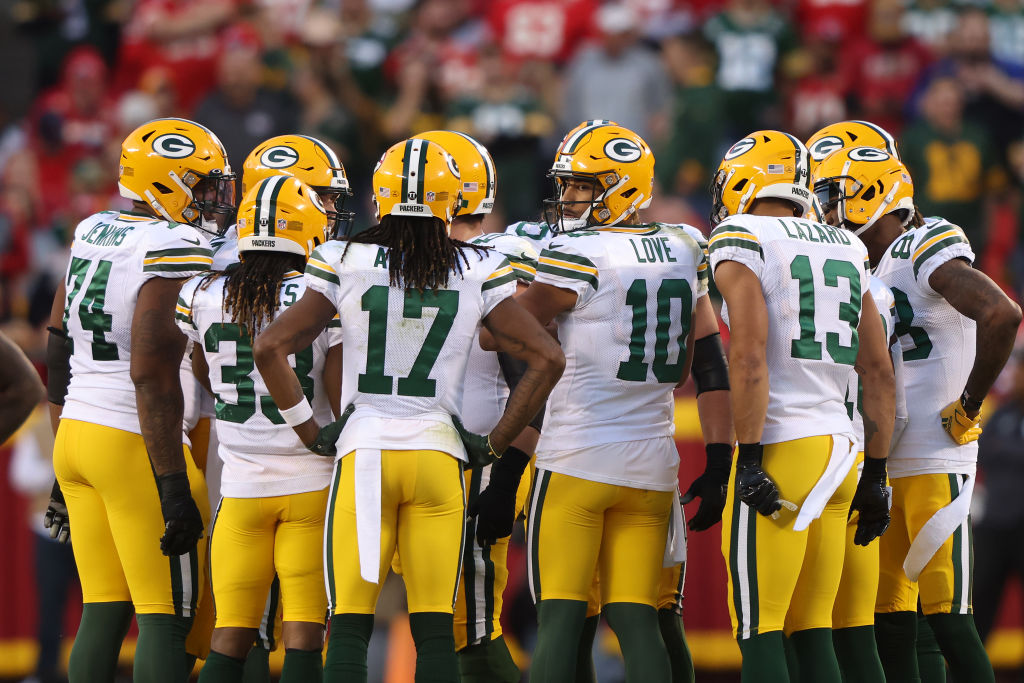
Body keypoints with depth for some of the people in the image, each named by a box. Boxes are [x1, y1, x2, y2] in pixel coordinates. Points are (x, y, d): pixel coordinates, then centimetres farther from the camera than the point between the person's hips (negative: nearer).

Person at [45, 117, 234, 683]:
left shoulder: (90, 234, 11)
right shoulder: (176, 252, -15)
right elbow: (152, 375, -21)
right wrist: (174, 488, -20)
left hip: (77, 430, 8)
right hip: (136, 446, -8)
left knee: (103, 612, 11)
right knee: (166, 619, -3)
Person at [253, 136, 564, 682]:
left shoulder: (345, 264, -1)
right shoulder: (477, 273, 1)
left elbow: (270, 348, -5)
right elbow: (546, 359, 0)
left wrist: (310, 431, 4)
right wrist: (494, 443, 7)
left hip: (362, 455, -1)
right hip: (440, 452, 1)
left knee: (349, 628, 1)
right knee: (434, 629, 5)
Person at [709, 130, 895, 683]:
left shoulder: (740, 244, -5)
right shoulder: (844, 252, 16)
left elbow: (749, 359, -17)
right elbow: (879, 373, 16)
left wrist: (749, 461, -16)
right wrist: (875, 475, 19)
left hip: (782, 449, -7)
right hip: (840, 447, 7)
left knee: (759, 632, -4)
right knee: (812, 631, 10)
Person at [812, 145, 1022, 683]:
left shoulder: (929, 251, -10)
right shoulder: (866, 271, 17)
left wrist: (968, 407, -17)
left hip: (935, 463, -9)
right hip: (884, 468, 9)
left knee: (946, 615, -11)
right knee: (889, 620, 8)